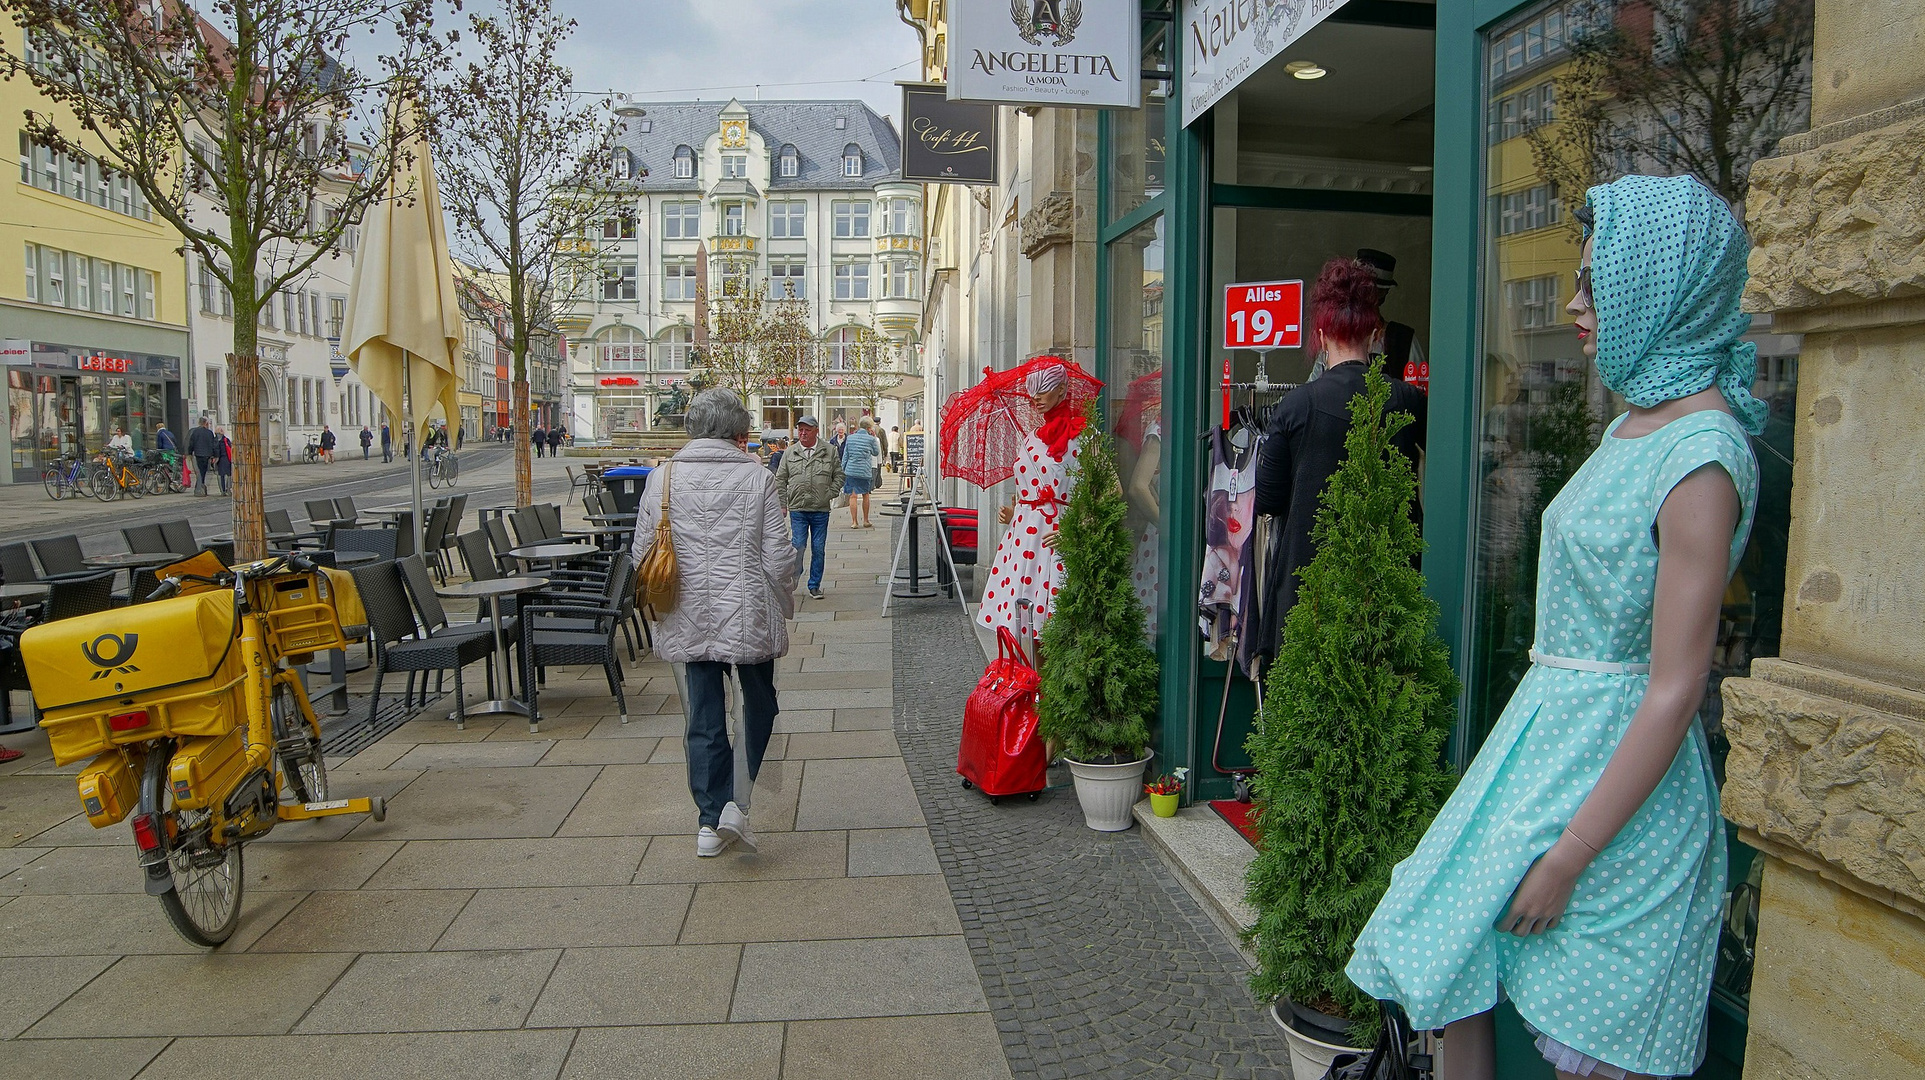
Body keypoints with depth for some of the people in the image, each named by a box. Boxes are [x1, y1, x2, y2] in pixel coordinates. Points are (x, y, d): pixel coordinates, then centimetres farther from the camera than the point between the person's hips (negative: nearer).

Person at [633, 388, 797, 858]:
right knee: (759, 708, 15)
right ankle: (740, 801, 2)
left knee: (703, 719, 10)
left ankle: (711, 820, 15)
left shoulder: (661, 479, 1)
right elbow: (778, 558, -7)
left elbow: (642, 554, 6)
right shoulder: (757, 478, -7)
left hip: (687, 622, 3)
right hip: (749, 617, -2)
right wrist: (783, 607, 10)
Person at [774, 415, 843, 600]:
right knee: (798, 546, -6)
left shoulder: (829, 452, 5)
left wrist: (830, 494, -1)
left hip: (821, 510, 1)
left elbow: (839, 476, 11)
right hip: (797, 509, -1)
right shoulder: (789, 453, 5)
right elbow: (780, 480, 8)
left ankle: (814, 585, 16)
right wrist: (782, 505, 2)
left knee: (818, 549, 5)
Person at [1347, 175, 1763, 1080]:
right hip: (1542, 734, 9)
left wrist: (1566, 857, -19)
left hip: (1616, 774, -8)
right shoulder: (1633, 424, 9)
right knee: (1452, 976, 14)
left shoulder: (1702, 454, -19)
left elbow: (1675, 691, -21)